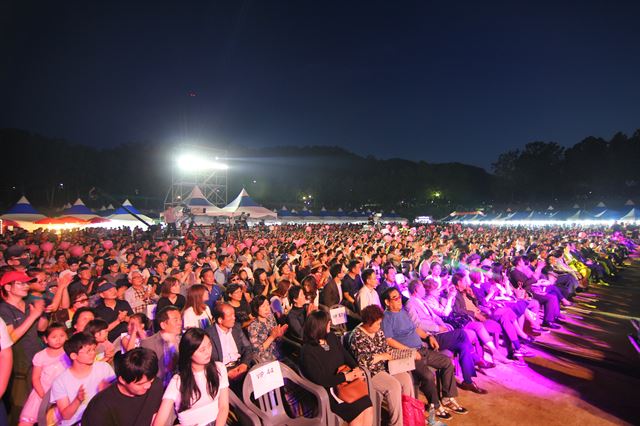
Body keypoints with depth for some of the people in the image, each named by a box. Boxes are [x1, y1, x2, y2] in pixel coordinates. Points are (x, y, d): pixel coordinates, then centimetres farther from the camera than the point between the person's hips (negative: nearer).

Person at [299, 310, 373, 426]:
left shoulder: (331, 337, 7)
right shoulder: (307, 351, -17)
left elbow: (346, 355, 11)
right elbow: (320, 380, -19)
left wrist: (356, 368, -8)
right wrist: (345, 377, -18)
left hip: (346, 382, 6)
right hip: (328, 390, -6)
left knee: (368, 408, -15)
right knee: (357, 413, -18)